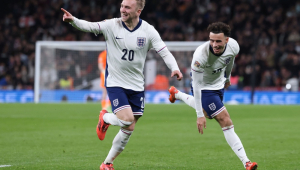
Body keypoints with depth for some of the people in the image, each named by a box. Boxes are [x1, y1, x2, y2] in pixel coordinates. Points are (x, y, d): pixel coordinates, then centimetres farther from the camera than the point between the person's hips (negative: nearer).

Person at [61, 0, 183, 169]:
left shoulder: (148, 31, -6)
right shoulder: (112, 25, -9)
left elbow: (164, 52, -9)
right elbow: (90, 26, -20)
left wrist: (175, 68, -27)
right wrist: (73, 20, -40)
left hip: (136, 86, 3)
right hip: (115, 83, -3)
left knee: (129, 129, 6)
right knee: (126, 119, -21)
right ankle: (105, 118, 16)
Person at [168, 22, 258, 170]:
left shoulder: (233, 46, -23)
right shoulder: (201, 55, -39)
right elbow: (196, 86, -32)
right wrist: (199, 115, -31)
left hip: (219, 84, 7)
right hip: (204, 88, -7)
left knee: (208, 112, 33)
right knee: (226, 122, -14)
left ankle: (176, 94, 59)